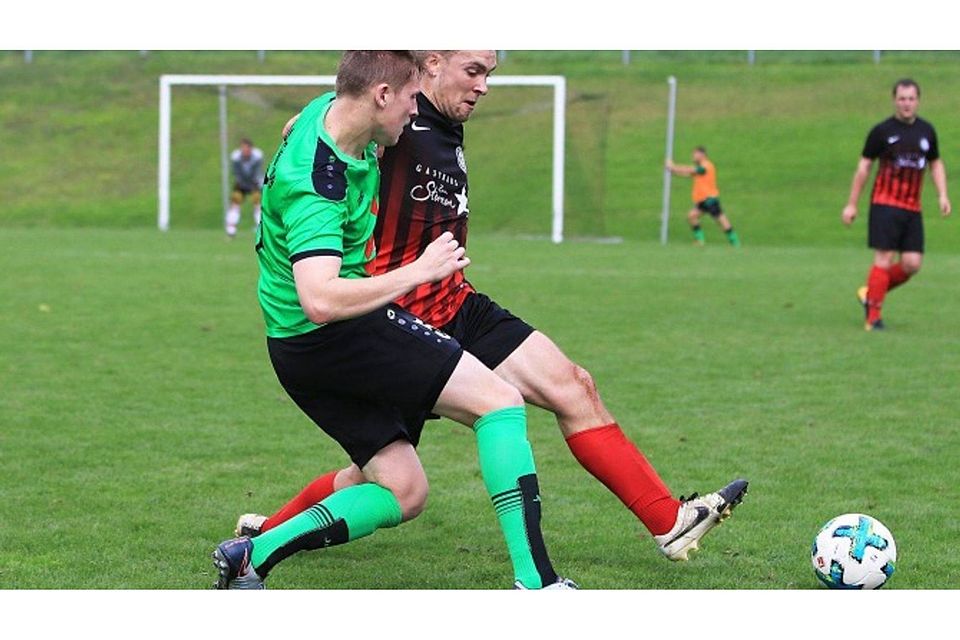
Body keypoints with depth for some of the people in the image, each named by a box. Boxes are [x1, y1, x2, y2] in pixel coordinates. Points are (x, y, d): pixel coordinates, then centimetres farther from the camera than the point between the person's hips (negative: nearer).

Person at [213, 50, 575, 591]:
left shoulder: (332, 110, 3)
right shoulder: (312, 182, -26)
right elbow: (320, 300, -35)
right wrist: (422, 271, -26)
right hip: (335, 334, -10)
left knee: (402, 493, 9)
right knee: (499, 400, -13)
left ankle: (250, 557, 6)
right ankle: (535, 581, -20)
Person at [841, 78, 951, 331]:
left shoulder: (926, 130, 10)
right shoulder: (882, 131, -3)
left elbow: (935, 163, 22)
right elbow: (864, 166, 2)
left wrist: (942, 195, 7)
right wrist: (851, 204, 2)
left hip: (913, 208, 5)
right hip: (885, 204, -5)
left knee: (912, 264, -2)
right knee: (885, 258, -11)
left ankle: (870, 294, 20)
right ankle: (873, 316, -3)